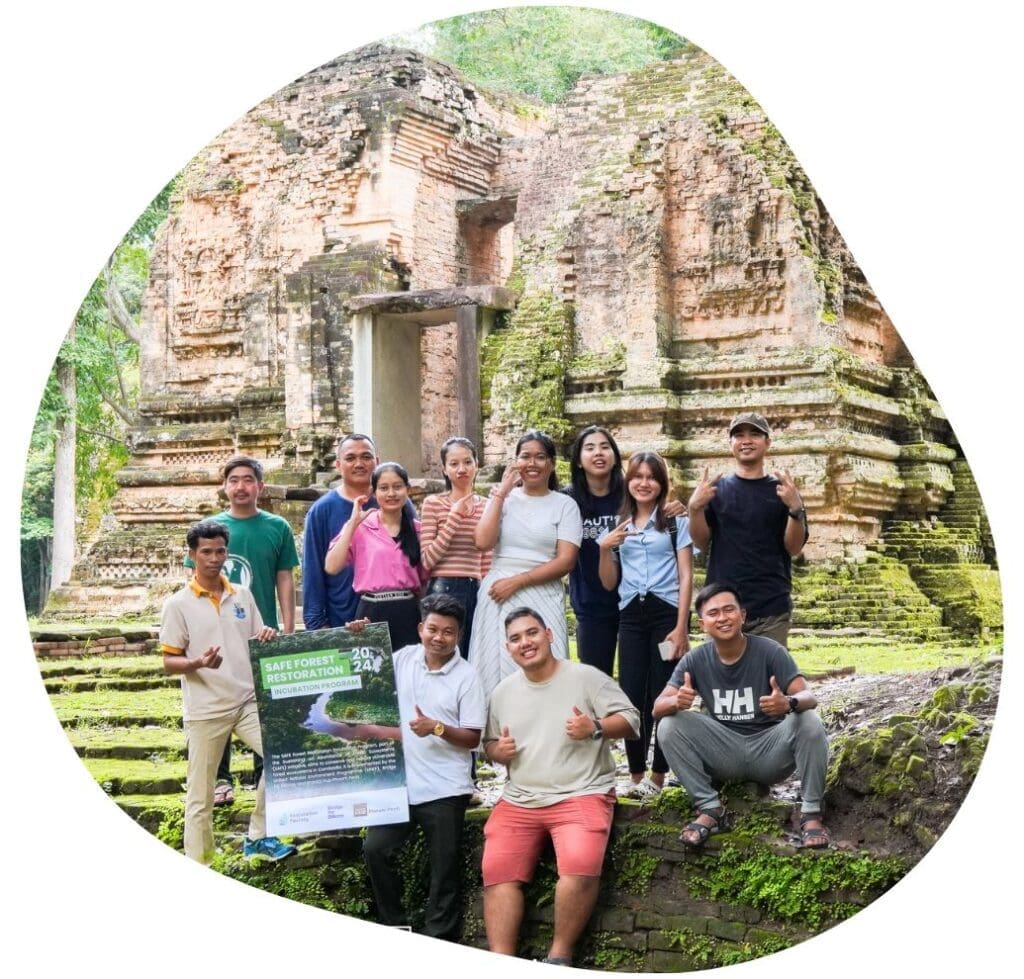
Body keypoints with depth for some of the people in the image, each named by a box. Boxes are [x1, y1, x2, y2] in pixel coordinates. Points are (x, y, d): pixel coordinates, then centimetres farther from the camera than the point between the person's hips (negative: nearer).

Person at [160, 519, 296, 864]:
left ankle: (259, 839, 0)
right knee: (201, 794, 1)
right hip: (205, 709, -3)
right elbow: (169, 661, -3)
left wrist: (267, 638, -6)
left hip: (248, 700, 4)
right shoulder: (178, 604, -3)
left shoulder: (242, 595, 9)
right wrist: (198, 663, -24)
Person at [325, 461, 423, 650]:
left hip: (408, 612, 3)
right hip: (372, 613, -3)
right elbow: (331, 567, -11)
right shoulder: (360, 527, 0)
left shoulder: (417, 529, 9)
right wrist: (353, 522, -8)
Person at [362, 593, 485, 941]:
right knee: (376, 849, -6)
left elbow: (473, 738, -7)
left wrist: (437, 728, -22)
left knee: (444, 870, 2)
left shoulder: (466, 678, -6)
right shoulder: (403, 659, 5)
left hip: (444, 790, -3)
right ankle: (395, 929, 9)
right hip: (399, 782, 4)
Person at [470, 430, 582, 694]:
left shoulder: (564, 505, 6)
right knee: (496, 671, -2)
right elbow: (483, 542, -4)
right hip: (498, 596, 2)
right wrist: (502, 492, -2)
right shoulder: (503, 499, 11)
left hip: (542, 597, -2)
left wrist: (517, 581, -10)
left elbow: (566, 561, -3)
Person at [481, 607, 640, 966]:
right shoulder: (502, 692, 14)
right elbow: (490, 743, 23)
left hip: (582, 794, -5)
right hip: (518, 801, 5)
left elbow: (631, 720, -2)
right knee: (497, 872, -15)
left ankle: (560, 955, -13)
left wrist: (595, 729, -21)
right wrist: (498, 751, -1)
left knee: (580, 867, -29)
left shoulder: (586, 677, -1)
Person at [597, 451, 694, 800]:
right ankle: (636, 775, 4)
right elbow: (609, 584, 15)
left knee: (663, 696, -2)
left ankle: (658, 775, 4)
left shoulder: (675, 522, 4)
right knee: (631, 695, -4)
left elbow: (686, 577, 0)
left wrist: (681, 627, -10)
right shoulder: (618, 526, 14)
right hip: (631, 616, 3)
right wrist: (604, 549, -3)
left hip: (667, 613, -3)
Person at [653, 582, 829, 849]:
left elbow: (809, 697, -22)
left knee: (810, 722, -30)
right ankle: (709, 808, -9)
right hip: (725, 754, 2)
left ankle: (811, 813, -15)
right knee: (669, 726, -19)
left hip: (770, 749, -2)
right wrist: (676, 702, -37)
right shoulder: (696, 660, -6)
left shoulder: (769, 651, -13)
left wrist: (788, 704, -47)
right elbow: (658, 707, -11)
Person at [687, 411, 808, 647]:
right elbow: (701, 543, 3)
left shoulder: (781, 490, 6)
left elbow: (794, 548, 0)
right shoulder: (716, 489, 9)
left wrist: (796, 509, -17)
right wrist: (695, 507, -14)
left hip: (771, 608, -1)